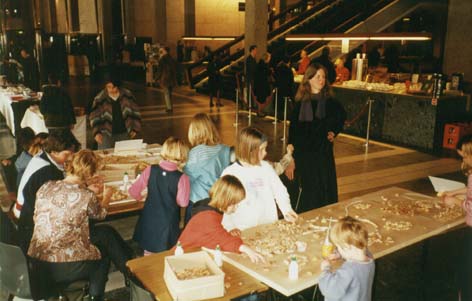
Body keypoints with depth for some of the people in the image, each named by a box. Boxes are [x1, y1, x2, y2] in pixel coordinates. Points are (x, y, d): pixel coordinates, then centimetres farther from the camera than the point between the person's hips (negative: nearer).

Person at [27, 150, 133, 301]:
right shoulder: (86, 196, -15)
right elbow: (100, 214, 8)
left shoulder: (46, 186, -2)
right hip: (65, 267, -6)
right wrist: (106, 197, 29)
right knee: (104, 252, 24)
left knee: (105, 232, 19)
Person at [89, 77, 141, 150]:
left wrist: (135, 128, 2)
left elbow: (135, 112, 5)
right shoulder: (100, 99, -8)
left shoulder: (127, 96, -2)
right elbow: (95, 116, -3)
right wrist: (96, 132, -13)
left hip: (124, 134, 2)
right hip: (106, 134, -2)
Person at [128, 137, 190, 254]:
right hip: (168, 224, -3)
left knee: (148, 261, 21)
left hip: (148, 222, 4)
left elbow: (133, 192, -4)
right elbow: (183, 202, -14)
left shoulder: (151, 170, -10)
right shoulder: (182, 178, -18)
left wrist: (141, 197, 17)